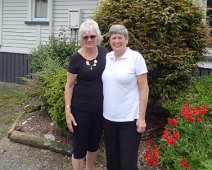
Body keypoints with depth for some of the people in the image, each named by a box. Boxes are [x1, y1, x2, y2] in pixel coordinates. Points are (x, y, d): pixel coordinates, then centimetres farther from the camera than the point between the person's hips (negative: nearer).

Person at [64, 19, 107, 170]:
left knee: (94, 144, 20)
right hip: (81, 110, -4)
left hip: (100, 108, 4)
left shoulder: (103, 51, -2)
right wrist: (68, 110, -11)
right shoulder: (76, 58, -14)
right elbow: (69, 85, -7)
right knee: (80, 147, 6)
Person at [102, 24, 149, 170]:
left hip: (129, 119, -5)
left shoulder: (136, 57, -9)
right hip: (108, 117, 5)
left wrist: (141, 118, -12)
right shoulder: (106, 57, 5)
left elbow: (144, 89, -9)